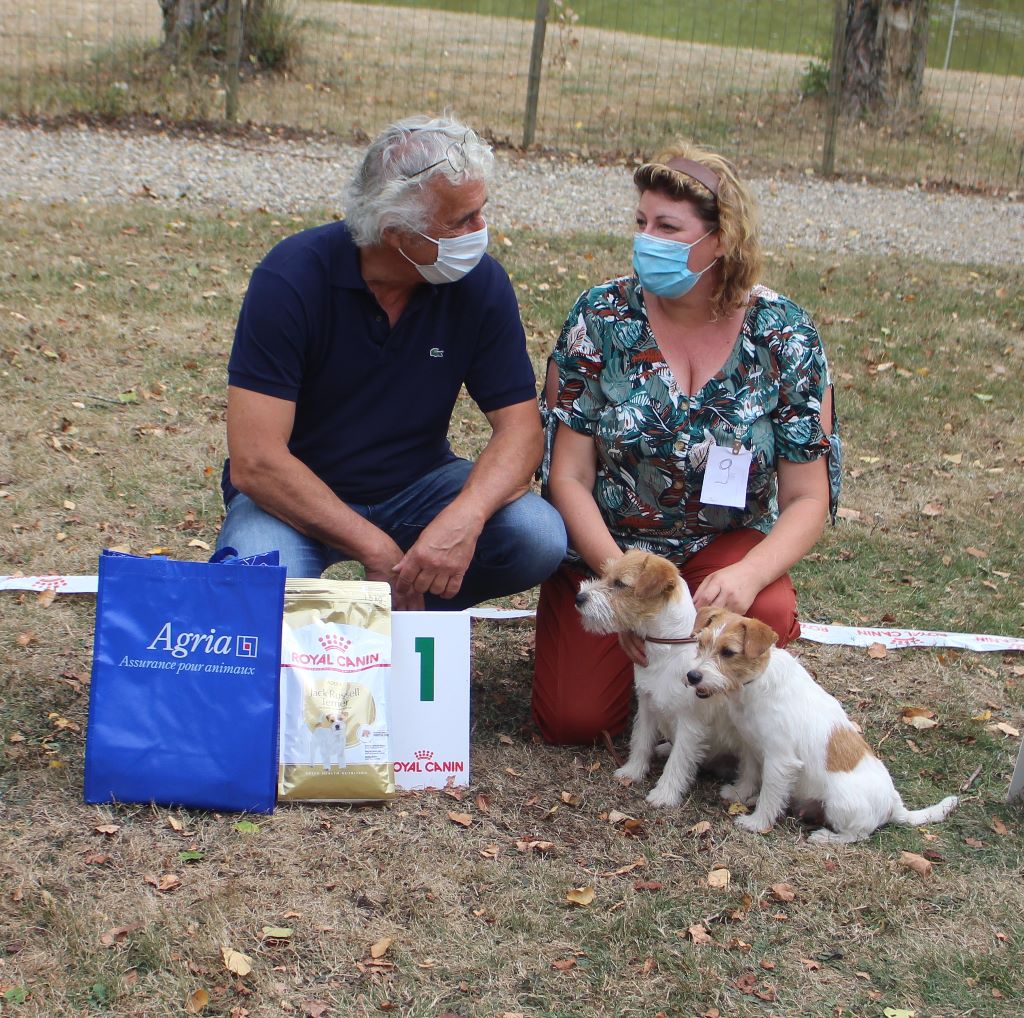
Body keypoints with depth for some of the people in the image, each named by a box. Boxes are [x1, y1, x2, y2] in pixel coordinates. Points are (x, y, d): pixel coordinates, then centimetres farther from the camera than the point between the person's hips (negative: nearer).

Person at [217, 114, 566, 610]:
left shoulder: (480, 282, -11)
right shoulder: (292, 276, -21)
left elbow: (520, 425, -12)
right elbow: (255, 461, -25)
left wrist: (464, 517, -33)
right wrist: (376, 549, -30)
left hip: (417, 485, 3)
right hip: (300, 496, -3)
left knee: (541, 539, -23)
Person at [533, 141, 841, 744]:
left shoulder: (785, 337, -10)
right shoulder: (600, 318, -11)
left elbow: (808, 497, -9)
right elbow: (569, 478, -11)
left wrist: (747, 575, -28)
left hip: (724, 543, 0)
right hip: (603, 546, 0)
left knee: (766, 616, -33)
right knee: (573, 720, -17)